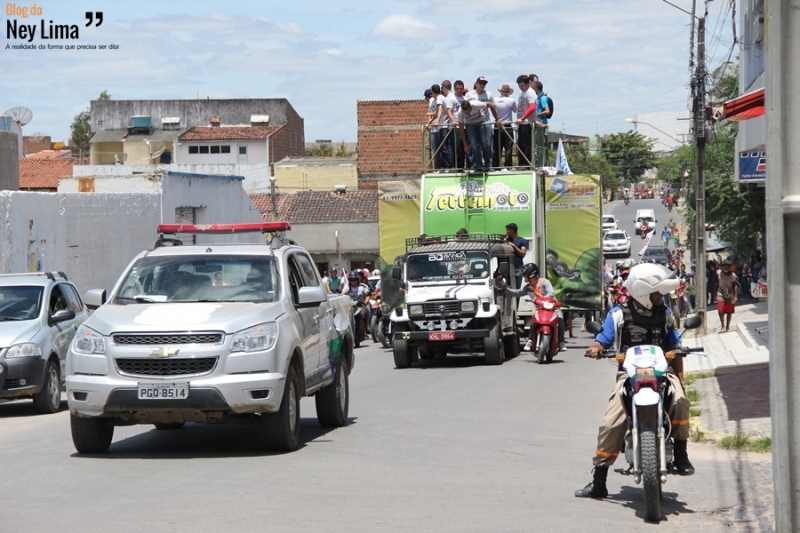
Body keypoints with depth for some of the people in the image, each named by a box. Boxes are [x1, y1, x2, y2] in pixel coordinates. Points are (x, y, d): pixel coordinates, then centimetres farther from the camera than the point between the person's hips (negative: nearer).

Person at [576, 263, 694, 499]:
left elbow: (673, 346, 16)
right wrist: (595, 348, -23)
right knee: (611, 423, -15)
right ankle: (598, 482, -7)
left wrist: (680, 377, 7)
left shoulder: (664, 313, 12)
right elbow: (604, 339, 1)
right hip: (629, 373, -2)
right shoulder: (619, 314, 3)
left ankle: (681, 455, -14)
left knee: (680, 400, -31)